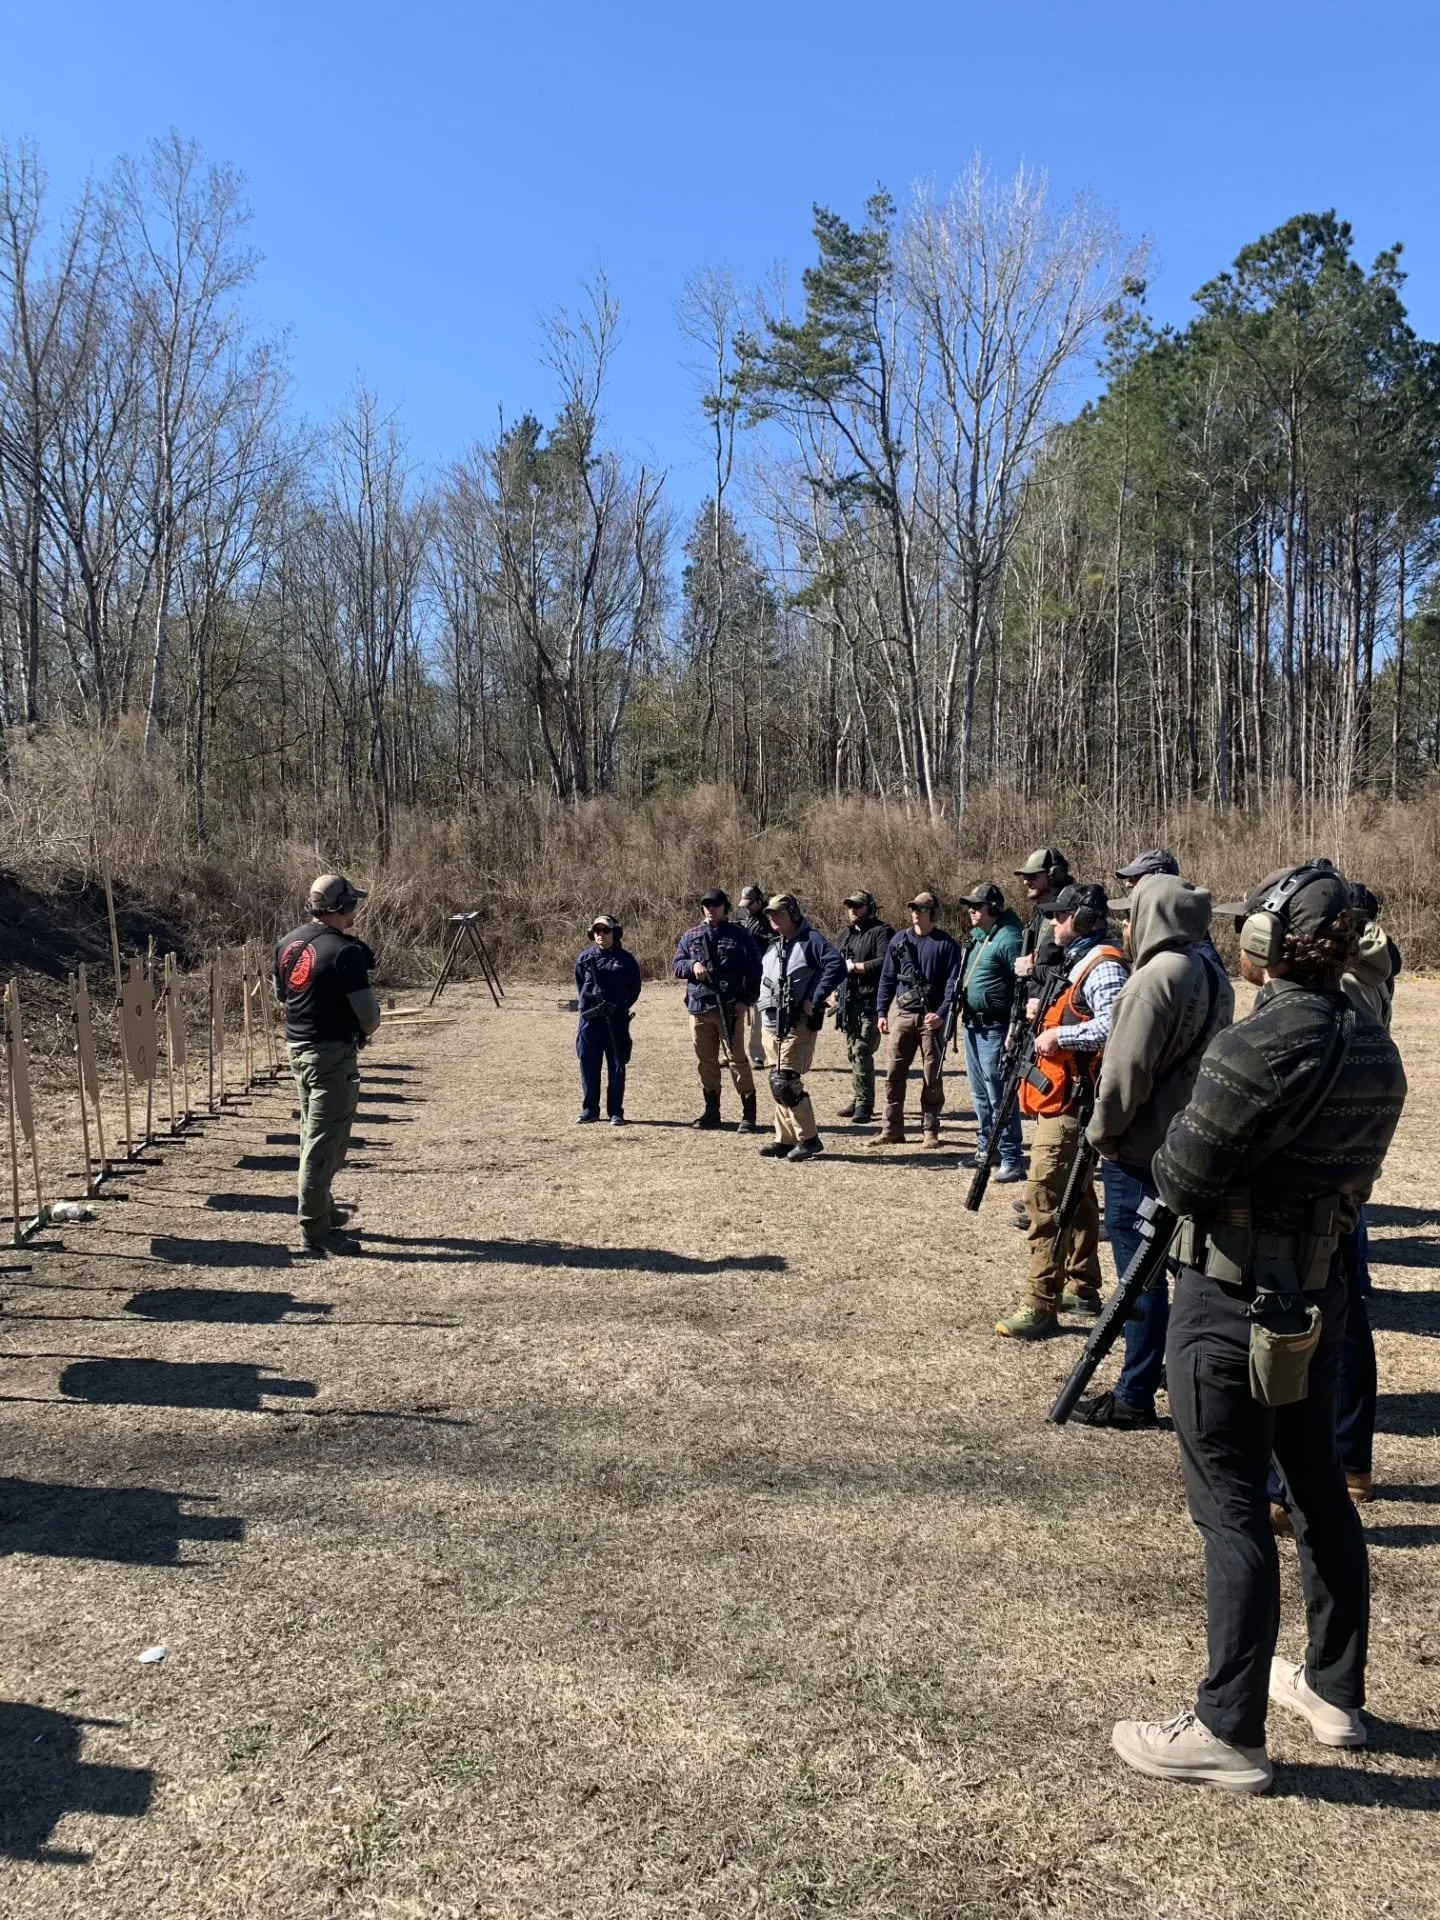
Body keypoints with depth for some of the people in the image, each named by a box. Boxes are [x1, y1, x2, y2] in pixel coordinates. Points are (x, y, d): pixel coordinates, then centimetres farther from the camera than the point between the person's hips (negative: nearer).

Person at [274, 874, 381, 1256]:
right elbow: (368, 1013, -18)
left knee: (313, 1134, 21)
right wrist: (365, 1030, 2)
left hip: (296, 1046, 9)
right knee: (325, 1142, -2)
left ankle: (321, 1208, 33)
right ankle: (315, 1229, 4)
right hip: (332, 1053, -9)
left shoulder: (287, 943, 6)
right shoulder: (345, 952, -19)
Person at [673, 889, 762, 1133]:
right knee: (705, 1061, 10)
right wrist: (692, 965, -11)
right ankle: (711, 1111, 21)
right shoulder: (690, 937, 13)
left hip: (729, 1008, -4)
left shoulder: (739, 936, 3)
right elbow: (677, 966, 11)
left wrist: (746, 1000, -7)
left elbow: (754, 970, 2)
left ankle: (748, 1114, -3)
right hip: (698, 1007, 4)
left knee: (736, 1058, -6)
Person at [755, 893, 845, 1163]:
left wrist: (815, 1000, -22)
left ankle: (809, 1139, -3)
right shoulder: (773, 947, 17)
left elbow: (836, 966, -23)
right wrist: (764, 1005, 14)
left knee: (784, 1082, -13)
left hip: (798, 1024, -9)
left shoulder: (811, 940, -9)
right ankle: (785, 1140, 18)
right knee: (778, 1083, 10)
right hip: (772, 1024, 9)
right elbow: (764, 981, 31)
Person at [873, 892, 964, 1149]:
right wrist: (882, 1012, 6)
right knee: (894, 1074, 2)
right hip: (902, 1013, 3)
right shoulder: (898, 941, 10)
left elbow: (953, 982, -5)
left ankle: (930, 1131, 11)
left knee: (932, 1077, 2)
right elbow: (887, 978, 13)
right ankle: (892, 1130, 9)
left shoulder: (946, 944, 0)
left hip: (931, 1017, -3)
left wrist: (942, 1013, -16)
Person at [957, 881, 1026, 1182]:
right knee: (979, 1094, 17)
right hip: (972, 1027, 10)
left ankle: (1011, 1160, -1)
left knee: (999, 1097, -7)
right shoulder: (977, 937, 15)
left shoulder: (1008, 938, -15)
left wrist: (1015, 1028, -24)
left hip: (993, 1030, -10)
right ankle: (986, 1147, 29)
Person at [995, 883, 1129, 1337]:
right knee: (1075, 1193, 18)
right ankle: (1083, 1288, 29)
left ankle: (1042, 1305, -7)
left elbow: (1114, 1026, -31)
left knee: (1044, 1197, -11)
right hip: (1063, 1098, 11)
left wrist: (1058, 1035, -23)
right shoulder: (1078, 962, 16)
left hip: (1072, 1102, -11)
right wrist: (1046, 1012, 8)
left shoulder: (1103, 966, -17)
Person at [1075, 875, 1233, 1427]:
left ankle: (1135, 1397, 8)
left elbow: (1125, 1072, -21)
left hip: (1140, 1151, -9)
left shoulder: (1154, 979, -20)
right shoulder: (1214, 977, 8)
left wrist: (1101, 1132, -7)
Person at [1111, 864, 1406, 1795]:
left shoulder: (1261, 1043, -23)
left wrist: (1173, 1145, -1)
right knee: (1320, 1489, 20)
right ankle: (1335, 1689, 36)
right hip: (1319, 1293, 9)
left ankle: (1229, 1733, 12)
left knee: (1232, 1510, 1)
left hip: (1231, 1302, -8)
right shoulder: (1374, 1044, 4)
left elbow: (1182, 1179, -20)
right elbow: (1349, 1173, 12)